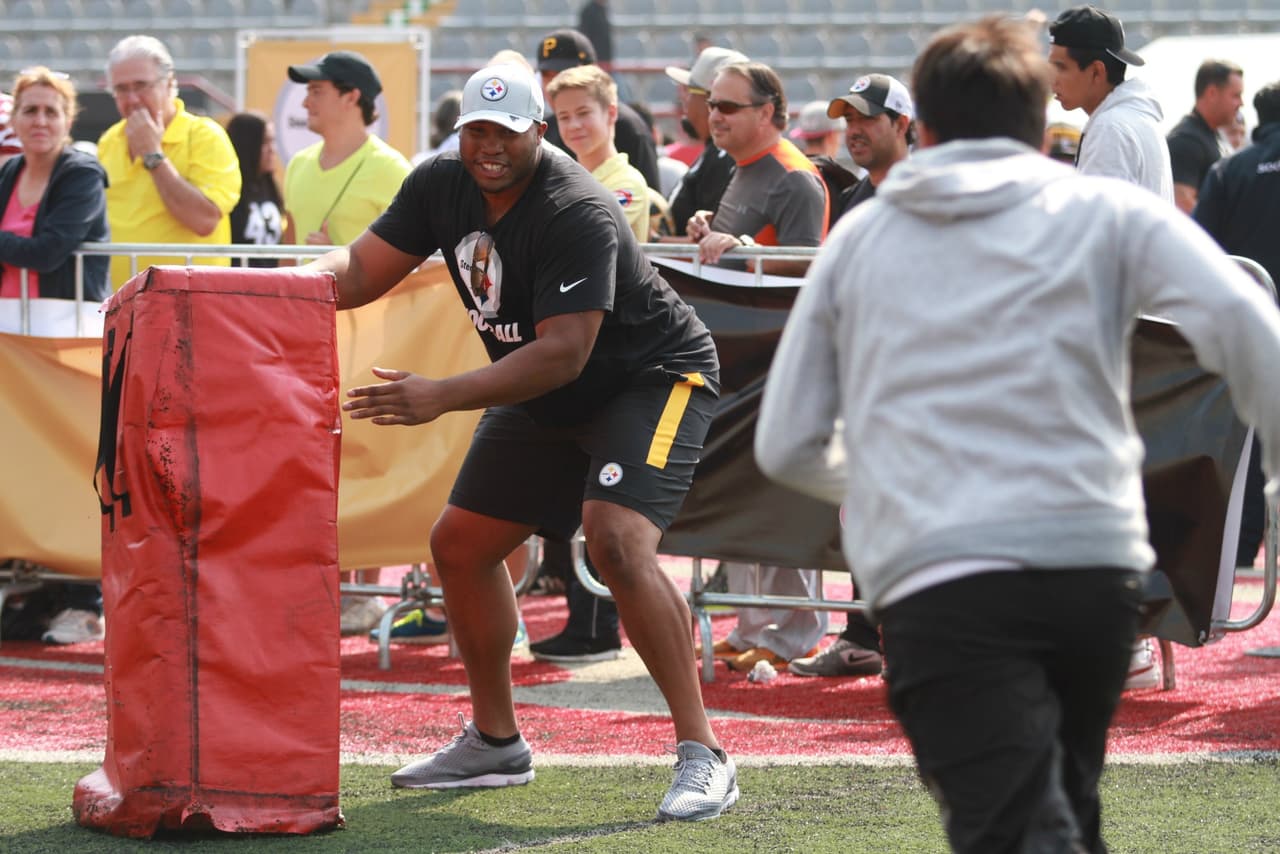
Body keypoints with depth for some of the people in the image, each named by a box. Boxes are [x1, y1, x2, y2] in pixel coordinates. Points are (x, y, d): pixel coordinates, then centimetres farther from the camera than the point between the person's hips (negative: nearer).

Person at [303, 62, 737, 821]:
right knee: (460, 543, 10)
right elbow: (363, 269, -1)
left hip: (654, 379, -9)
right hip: (543, 399, 9)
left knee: (617, 542, -29)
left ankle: (702, 756, -26)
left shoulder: (576, 214, -30)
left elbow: (563, 354, -34)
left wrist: (442, 398, -39)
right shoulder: (442, 187, -6)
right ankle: (496, 742, 26)